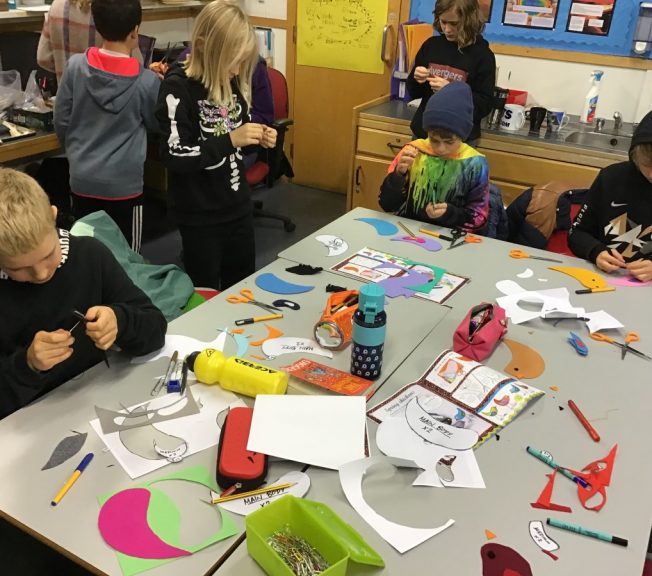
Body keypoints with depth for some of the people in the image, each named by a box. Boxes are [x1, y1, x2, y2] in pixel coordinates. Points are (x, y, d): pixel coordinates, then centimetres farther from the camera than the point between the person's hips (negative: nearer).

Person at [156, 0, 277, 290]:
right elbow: (174, 156, -23)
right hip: (199, 213, -6)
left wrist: (256, 139, -5)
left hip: (238, 204, 6)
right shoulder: (177, 87, -17)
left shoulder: (232, 81, 1)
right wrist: (230, 140, -26)